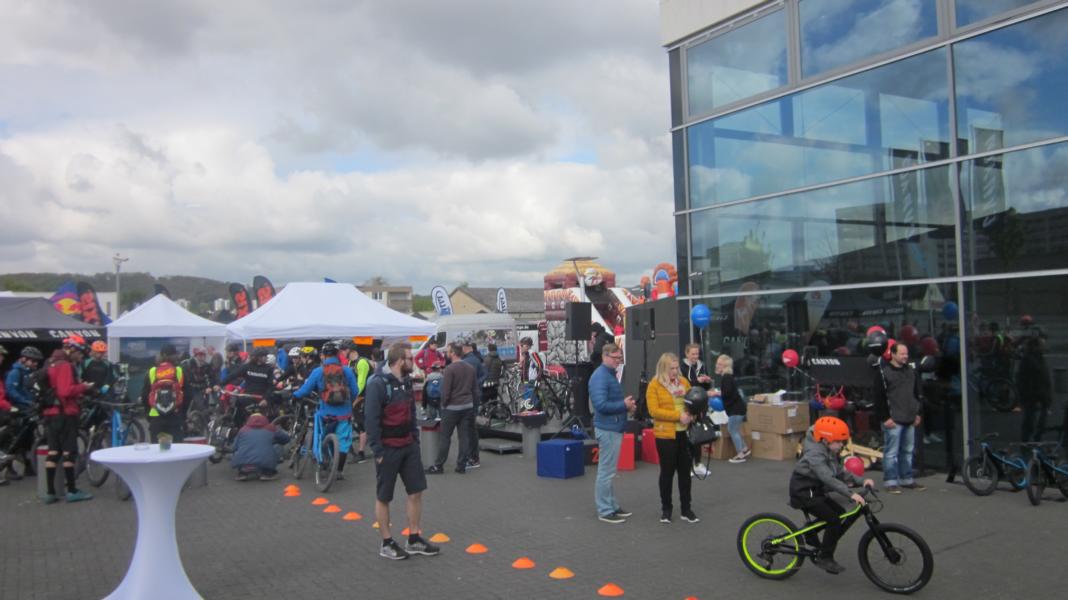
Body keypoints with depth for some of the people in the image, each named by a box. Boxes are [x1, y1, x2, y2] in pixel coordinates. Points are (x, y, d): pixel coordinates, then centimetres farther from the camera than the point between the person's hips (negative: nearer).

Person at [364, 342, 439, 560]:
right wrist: (378, 451, -19)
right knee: (383, 497, 6)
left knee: (416, 491, 9)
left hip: (408, 445, 8)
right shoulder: (378, 384, -17)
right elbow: (371, 419, -18)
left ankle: (414, 540, 20)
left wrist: (416, 438, 10)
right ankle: (387, 544, 18)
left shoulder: (406, 381, 8)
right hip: (388, 449, -8)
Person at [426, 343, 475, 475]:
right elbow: (474, 388, 12)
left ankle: (438, 465, 7)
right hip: (468, 406, 6)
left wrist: (443, 404, -2)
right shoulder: (470, 367, 7)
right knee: (464, 436, 7)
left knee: (444, 437, 2)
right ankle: (462, 465, 8)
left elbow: (445, 390, -15)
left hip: (452, 407, -6)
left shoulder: (450, 368, -15)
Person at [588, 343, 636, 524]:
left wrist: (626, 405, 5)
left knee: (608, 471, 16)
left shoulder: (611, 374, 13)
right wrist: (624, 405, -18)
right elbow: (601, 404, -27)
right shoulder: (600, 377, -17)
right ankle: (605, 511, 4)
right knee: (606, 471, -3)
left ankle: (612, 506, 24)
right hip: (607, 429, -10)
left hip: (614, 428, 10)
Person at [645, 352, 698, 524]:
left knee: (685, 471, 10)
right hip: (666, 435, -4)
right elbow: (654, 411, -15)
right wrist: (678, 416, -20)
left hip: (685, 433, 5)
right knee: (667, 472, 6)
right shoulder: (654, 385, -8)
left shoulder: (683, 381, 8)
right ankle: (666, 509, 19)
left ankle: (686, 509, 21)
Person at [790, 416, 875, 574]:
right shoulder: (815, 454, -25)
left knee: (841, 514, 6)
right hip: (803, 492, -10)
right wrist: (851, 494, -42)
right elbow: (828, 478, -36)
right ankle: (825, 558, -4)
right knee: (834, 520, -16)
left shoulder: (830, 453, 7)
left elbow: (840, 473, 5)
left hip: (815, 491, 10)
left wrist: (861, 481, -8)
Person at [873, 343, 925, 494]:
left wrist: (917, 413, 16)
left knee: (908, 451, 13)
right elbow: (879, 397, -10)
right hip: (893, 420, -7)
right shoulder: (883, 372, -8)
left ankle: (906, 480, 23)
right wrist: (885, 418, -13)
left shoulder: (911, 371, 13)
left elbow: (916, 394, 22)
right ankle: (890, 482, 2)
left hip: (909, 419, 7)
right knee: (891, 452, -4)